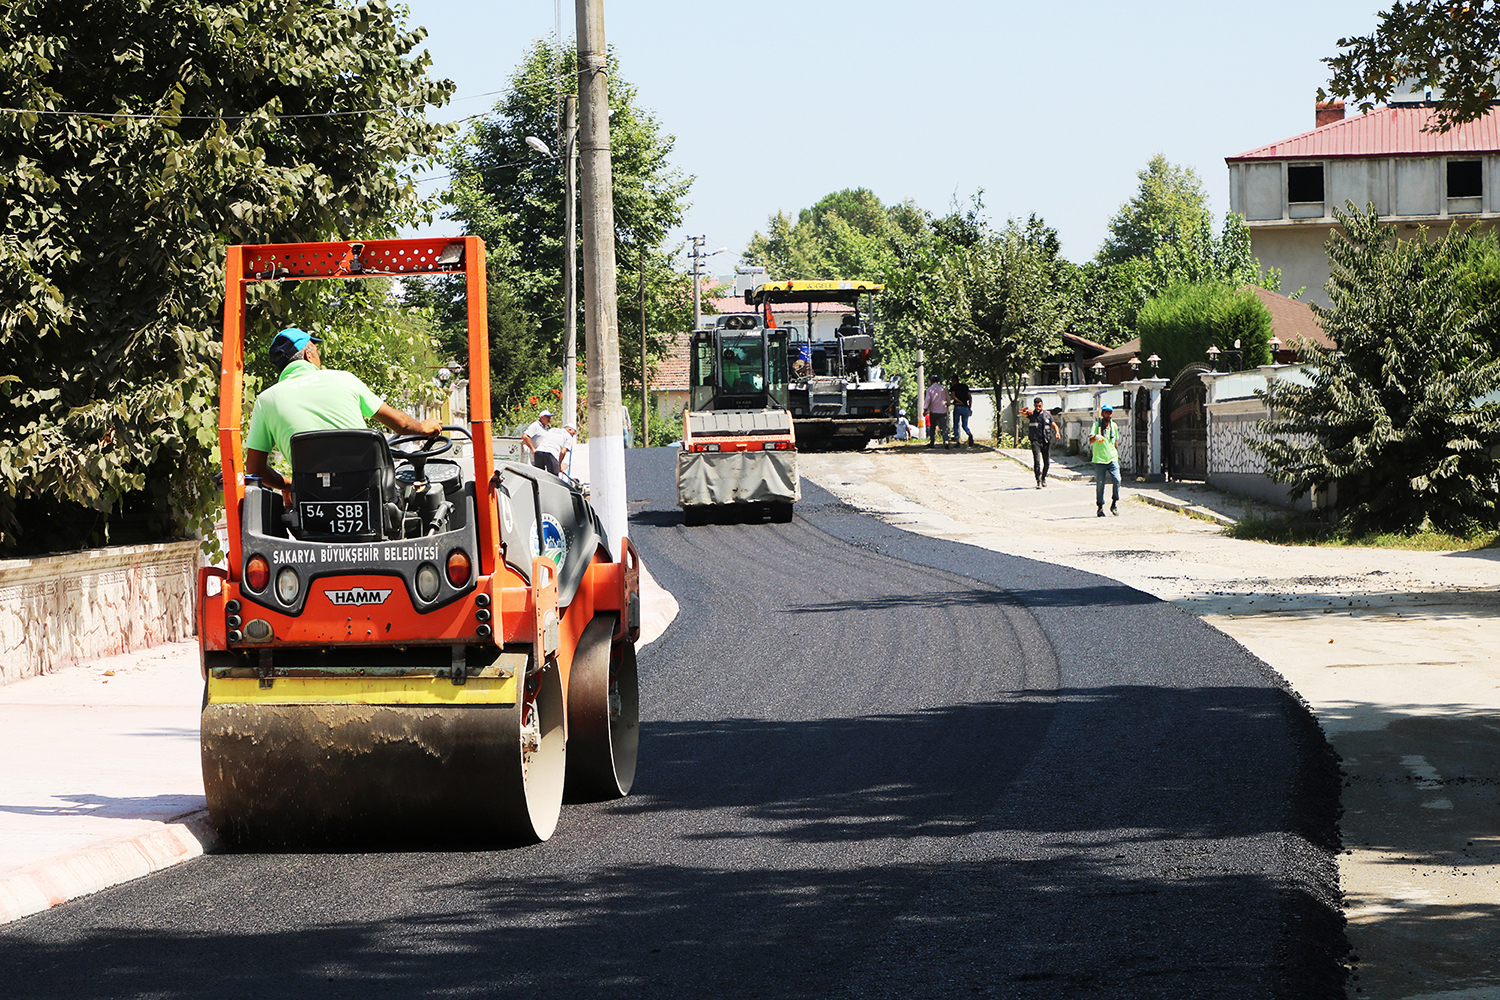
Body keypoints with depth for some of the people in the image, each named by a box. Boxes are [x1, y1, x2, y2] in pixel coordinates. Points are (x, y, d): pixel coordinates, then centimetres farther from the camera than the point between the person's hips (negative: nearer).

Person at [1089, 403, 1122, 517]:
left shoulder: (1114, 426, 12)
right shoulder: (1096, 425, -3)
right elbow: (1090, 440, -17)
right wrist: (1095, 437, -39)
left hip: (1112, 459, 3)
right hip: (1099, 460, -3)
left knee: (1117, 479, -15)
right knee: (1100, 484, 0)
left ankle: (1115, 503, 2)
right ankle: (1100, 507, 13)